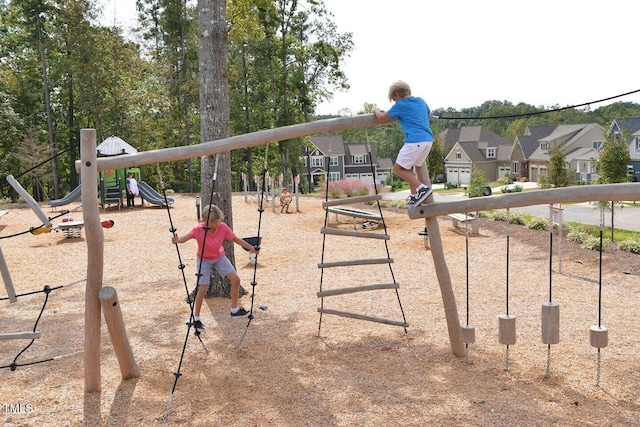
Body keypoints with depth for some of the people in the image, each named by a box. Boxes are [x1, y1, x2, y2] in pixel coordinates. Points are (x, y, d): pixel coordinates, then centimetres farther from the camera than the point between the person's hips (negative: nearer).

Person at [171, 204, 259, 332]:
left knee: (236, 280, -5)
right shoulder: (199, 229, -28)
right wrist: (177, 240, -57)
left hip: (219, 257, 4)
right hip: (204, 260, -4)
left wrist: (251, 248, -15)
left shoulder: (223, 227, -20)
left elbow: (236, 239, -11)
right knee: (202, 289, -11)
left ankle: (235, 310, 14)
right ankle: (196, 319, 9)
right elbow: (185, 238, -34)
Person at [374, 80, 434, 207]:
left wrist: (376, 110, 27)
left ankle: (422, 188, -9)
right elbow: (428, 115, 38)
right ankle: (415, 196, 15)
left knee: (398, 168, 1)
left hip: (415, 140, -8)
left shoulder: (400, 105, -1)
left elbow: (382, 118, 8)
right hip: (428, 139, 8)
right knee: (407, 168, 18)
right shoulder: (421, 101, 19)